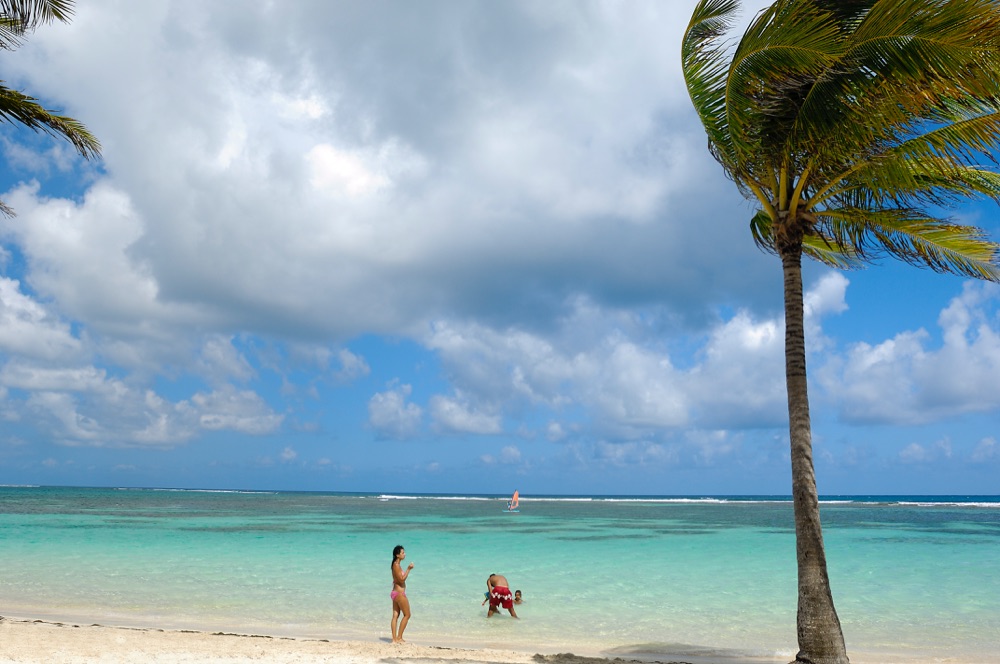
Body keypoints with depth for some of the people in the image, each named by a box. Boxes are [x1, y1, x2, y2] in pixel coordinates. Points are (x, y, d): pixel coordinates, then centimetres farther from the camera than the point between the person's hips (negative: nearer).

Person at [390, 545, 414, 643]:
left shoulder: (397, 565, 13)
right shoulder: (396, 565, -16)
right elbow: (402, 579, -20)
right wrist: (408, 569, -20)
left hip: (395, 593, 9)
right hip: (399, 593, -9)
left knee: (395, 616, 8)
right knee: (407, 615, -1)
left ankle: (394, 639, 9)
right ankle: (399, 638, 1)